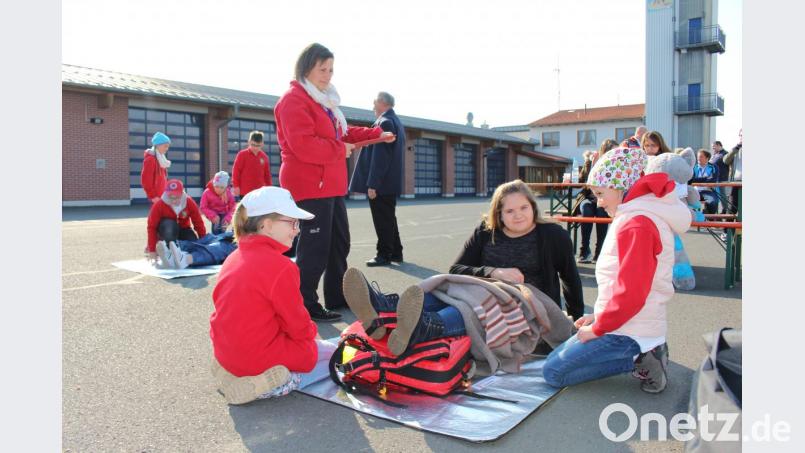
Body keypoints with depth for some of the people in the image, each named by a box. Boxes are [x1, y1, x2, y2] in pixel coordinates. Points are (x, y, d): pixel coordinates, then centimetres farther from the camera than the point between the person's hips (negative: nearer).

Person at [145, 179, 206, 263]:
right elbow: (152, 227, -22)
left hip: (183, 229, 3)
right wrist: (152, 250, -24)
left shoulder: (190, 203, -19)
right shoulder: (159, 205, -24)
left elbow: (198, 223, -13)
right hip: (165, 229, -3)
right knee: (169, 225, -38)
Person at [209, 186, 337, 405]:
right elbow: (299, 327, -12)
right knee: (331, 352, 11)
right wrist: (311, 330, 10)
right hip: (263, 370, -8)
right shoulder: (280, 266, -21)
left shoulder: (233, 258, 4)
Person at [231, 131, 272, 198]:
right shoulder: (242, 154, -4)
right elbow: (236, 170, -4)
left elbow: (267, 174, 13)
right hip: (245, 191, -4)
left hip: (260, 191, 4)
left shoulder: (264, 157, 7)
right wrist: (236, 186, -8)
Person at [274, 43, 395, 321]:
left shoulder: (324, 100, 21)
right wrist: (340, 149, -15)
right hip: (310, 185, -11)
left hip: (331, 184, 11)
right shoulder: (294, 100, -12)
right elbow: (304, 146, -24)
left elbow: (342, 132, 26)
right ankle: (304, 306, 1)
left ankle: (337, 297, 30)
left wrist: (375, 135, 15)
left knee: (339, 242, 17)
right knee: (315, 247, -9)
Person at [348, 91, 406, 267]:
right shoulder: (396, 122, 15)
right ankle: (395, 252, 22)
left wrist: (372, 184, -21)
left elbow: (380, 156, -21)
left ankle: (384, 255, 5)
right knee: (389, 219, 16)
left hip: (381, 183, -10)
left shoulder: (384, 122, -15)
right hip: (391, 182, 10)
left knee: (382, 220, -2)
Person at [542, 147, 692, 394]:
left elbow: (630, 294, -25)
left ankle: (640, 361, -6)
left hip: (628, 333, -10)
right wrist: (599, 317, 13)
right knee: (556, 358, 17)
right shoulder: (638, 216, 13)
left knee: (553, 372, -8)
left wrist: (597, 329, -13)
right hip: (625, 325, 10)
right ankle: (643, 354, 8)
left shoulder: (636, 225, -20)